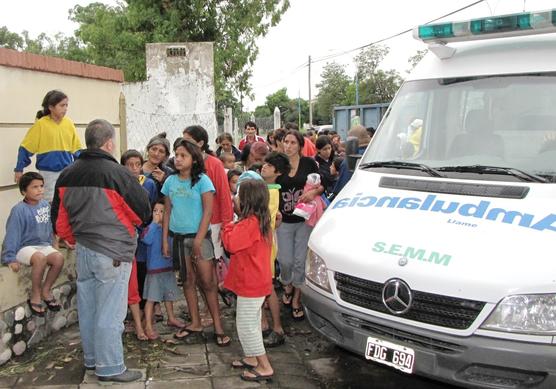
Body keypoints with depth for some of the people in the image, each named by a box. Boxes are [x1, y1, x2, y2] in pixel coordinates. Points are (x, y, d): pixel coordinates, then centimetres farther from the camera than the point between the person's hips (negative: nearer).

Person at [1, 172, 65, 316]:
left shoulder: (45, 205, 3)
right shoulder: (19, 210, -15)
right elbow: (12, 235, -14)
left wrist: (49, 244, 19)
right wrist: (11, 258, -15)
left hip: (43, 245, 6)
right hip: (24, 248, -6)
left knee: (59, 258, -24)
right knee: (40, 258, -36)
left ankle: (46, 290, -1)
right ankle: (35, 295, -15)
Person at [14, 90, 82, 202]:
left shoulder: (69, 123, 3)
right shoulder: (41, 124, -7)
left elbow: (76, 149, 11)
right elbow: (25, 148, -2)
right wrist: (19, 169, -2)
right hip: (48, 173, -4)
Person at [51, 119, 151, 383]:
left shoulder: (67, 175, 3)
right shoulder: (117, 174, -17)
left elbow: (59, 217, 10)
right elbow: (144, 213, -10)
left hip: (83, 251, 7)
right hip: (113, 252, -7)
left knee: (87, 307, 17)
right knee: (109, 312, 1)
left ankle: (91, 358, 33)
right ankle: (110, 367, 11)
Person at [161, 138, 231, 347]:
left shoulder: (202, 180, -7)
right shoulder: (170, 182, 6)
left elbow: (208, 212, -11)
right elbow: (167, 212, 10)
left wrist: (198, 240, -16)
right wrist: (165, 239, 5)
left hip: (199, 236, -4)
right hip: (178, 236, 4)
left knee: (208, 282, -3)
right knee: (188, 280, 11)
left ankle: (218, 326, 4)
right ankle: (195, 323, 23)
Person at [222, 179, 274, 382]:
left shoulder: (249, 223, -24)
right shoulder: (262, 220, 8)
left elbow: (231, 244, -24)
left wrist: (228, 227, -8)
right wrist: (235, 228, 1)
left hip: (250, 283, -10)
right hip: (259, 280, 10)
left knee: (246, 325, -1)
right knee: (251, 322, 21)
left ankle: (265, 367, 4)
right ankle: (251, 359, 34)